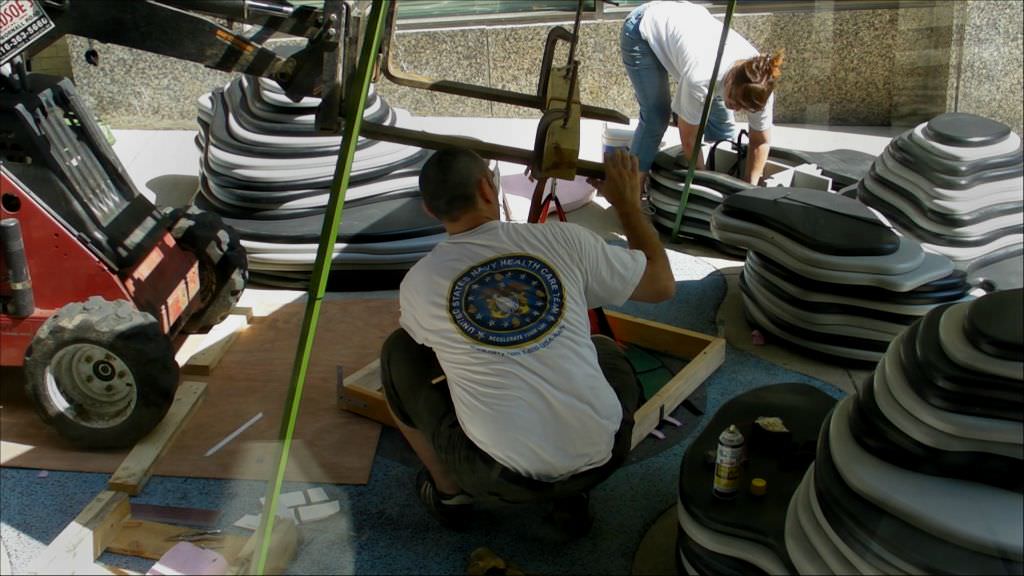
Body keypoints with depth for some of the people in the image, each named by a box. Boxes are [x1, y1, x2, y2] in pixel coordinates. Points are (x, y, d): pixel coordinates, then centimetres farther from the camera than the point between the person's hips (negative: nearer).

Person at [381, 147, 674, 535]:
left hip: (499, 477, -1)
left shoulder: (419, 282, -3)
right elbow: (662, 284, 10)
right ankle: (572, 498, 23)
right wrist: (627, 202, 23)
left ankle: (449, 492, 26)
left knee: (398, 353, 18)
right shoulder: (564, 240, -4)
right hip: (599, 461, 2)